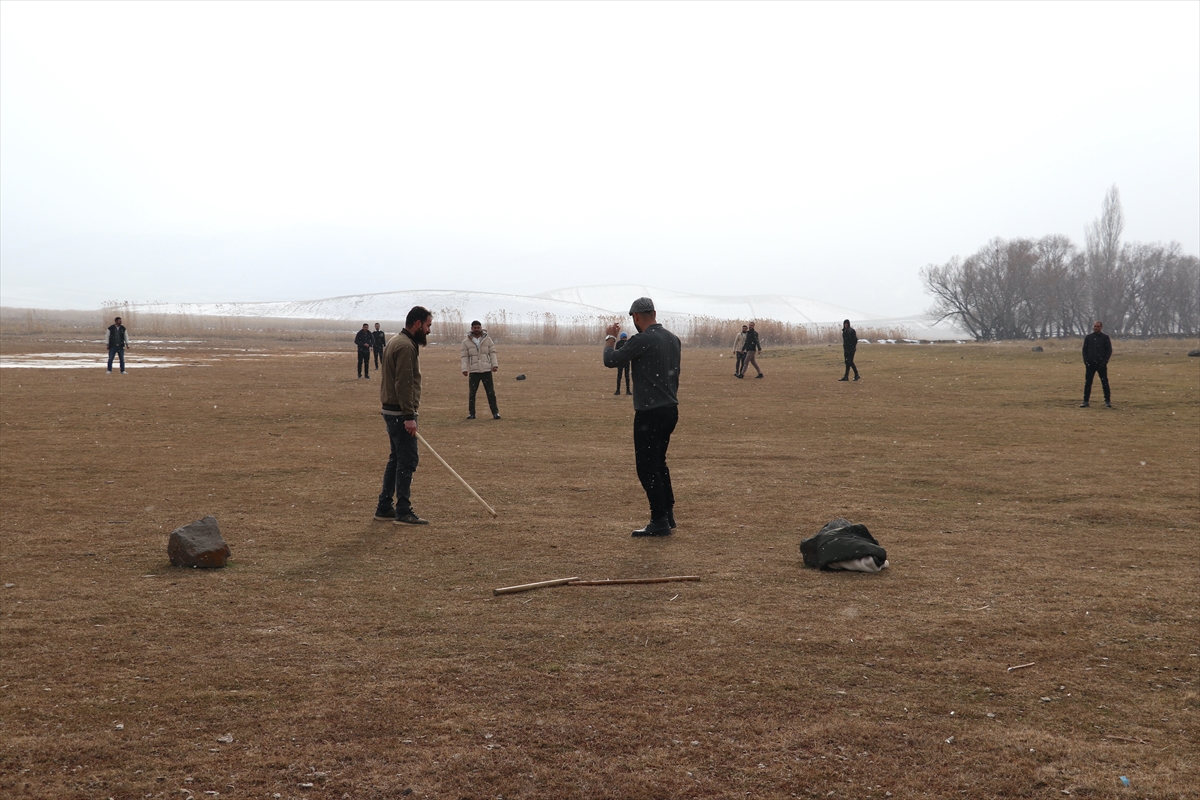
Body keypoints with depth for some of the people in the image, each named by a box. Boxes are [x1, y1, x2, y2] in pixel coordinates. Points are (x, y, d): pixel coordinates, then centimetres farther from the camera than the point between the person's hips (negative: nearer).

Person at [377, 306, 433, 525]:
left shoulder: (397, 342, 16)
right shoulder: (406, 346, -17)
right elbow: (403, 384, -23)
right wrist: (409, 416, -23)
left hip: (392, 411, 11)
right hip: (400, 413, -11)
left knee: (397, 459, 15)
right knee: (407, 460, -7)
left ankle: (384, 507, 20)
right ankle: (403, 512, -5)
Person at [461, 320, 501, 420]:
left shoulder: (487, 339, 7)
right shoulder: (466, 342, 6)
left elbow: (492, 353, 6)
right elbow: (465, 357, 3)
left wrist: (495, 364, -7)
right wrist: (464, 369, -8)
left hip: (487, 370, 0)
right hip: (474, 371, 0)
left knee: (491, 392, -2)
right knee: (472, 393, -1)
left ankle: (495, 412, 1)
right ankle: (471, 413, 7)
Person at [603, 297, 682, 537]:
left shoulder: (642, 340, -16)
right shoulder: (673, 339, 9)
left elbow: (610, 360, -12)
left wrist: (610, 337, 5)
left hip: (650, 413, -8)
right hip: (670, 409, 9)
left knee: (647, 467, -2)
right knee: (659, 463, 20)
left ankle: (660, 522, -2)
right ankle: (668, 514, 24)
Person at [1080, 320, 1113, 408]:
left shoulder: (1105, 337, 3)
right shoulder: (1088, 337, 9)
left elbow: (1109, 350, 2)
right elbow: (1084, 350, 11)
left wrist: (1105, 362, -8)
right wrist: (1086, 361, -1)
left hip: (1101, 364, -2)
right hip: (1090, 364, 2)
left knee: (1105, 383, 0)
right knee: (1087, 383, 0)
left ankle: (1108, 401, 6)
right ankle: (1086, 401, 4)